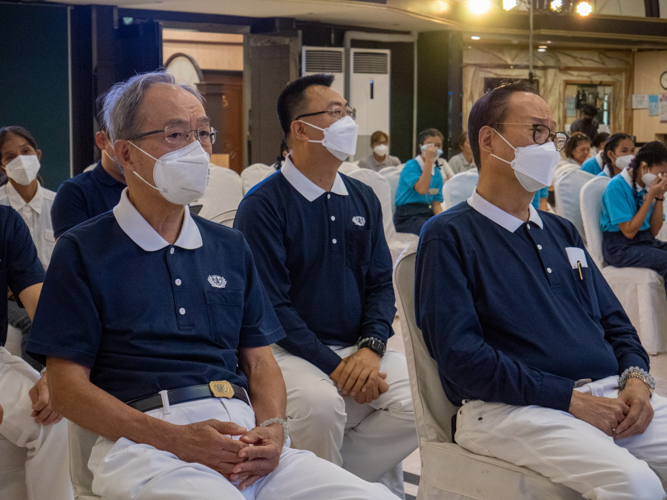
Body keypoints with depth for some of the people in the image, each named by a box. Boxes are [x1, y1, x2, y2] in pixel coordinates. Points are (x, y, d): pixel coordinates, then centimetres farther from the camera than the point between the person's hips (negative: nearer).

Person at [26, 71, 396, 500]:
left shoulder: (230, 247, 22)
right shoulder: (84, 251, 7)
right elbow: (68, 384, 0)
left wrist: (272, 429, -3)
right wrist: (175, 439, -13)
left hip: (245, 439, 5)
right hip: (144, 445, -5)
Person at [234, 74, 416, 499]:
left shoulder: (363, 200, 12)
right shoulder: (264, 205, -8)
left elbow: (381, 283, 11)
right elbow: (271, 303, -13)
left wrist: (371, 348, -9)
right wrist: (334, 366, -18)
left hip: (359, 347, 5)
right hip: (294, 349, -5)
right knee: (319, 403, -35)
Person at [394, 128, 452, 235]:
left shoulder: (437, 173, 14)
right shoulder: (411, 166, -6)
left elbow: (436, 203, 12)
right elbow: (421, 189, -23)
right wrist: (429, 160, -19)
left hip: (428, 214, 7)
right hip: (407, 217, -7)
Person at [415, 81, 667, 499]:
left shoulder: (562, 231, 24)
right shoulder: (449, 236, 0)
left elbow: (614, 320, 23)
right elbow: (460, 354, -11)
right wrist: (570, 400, -15)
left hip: (609, 397, 7)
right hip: (512, 407, -7)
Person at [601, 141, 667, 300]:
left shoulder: (646, 185, 6)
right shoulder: (617, 187, -14)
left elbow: (654, 231, 7)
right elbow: (629, 231, -19)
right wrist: (650, 196, -18)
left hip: (647, 241, 8)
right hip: (620, 247, -8)